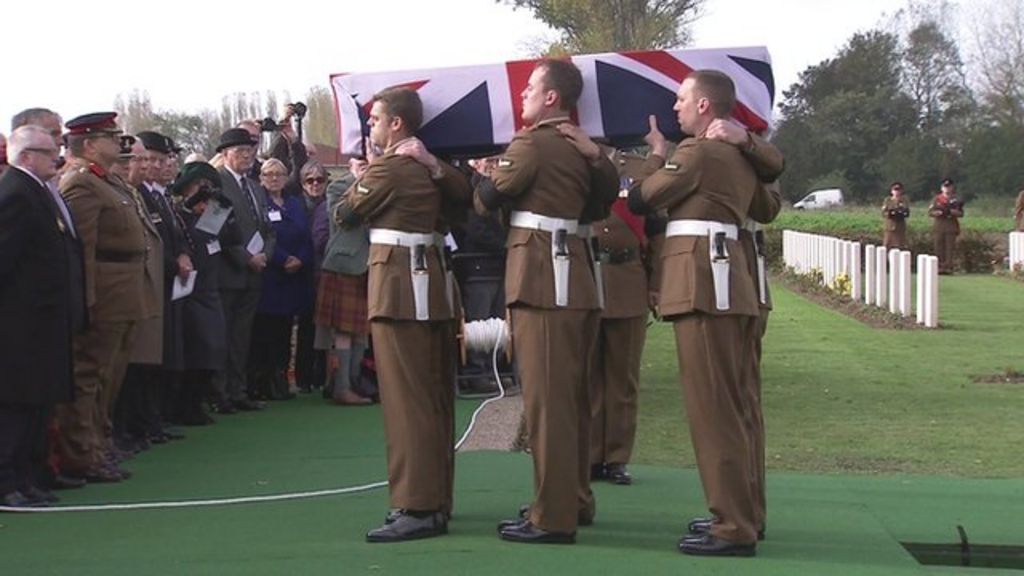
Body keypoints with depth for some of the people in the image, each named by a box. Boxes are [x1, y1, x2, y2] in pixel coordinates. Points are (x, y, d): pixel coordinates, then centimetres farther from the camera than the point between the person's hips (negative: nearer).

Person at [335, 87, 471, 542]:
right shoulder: (429, 167, 12)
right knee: (433, 397, 11)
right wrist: (435, 165, 5)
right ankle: (436, 500, 18)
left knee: (405, 398, -10)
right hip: (429, 283, 9)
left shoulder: (386, 167, -11)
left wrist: (357, 180, 16)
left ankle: (416, 508, -12)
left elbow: (345, 215, -3)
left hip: (397, 286, -9)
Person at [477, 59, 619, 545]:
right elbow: (604, 199, 18)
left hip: (540, 279, -9)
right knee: (572, 395, 15)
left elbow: (488, 198, -6)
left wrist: (485, 177, 14)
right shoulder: (581, 148, 14)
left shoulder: (530, 144, -9)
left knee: (545, 397, -7)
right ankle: (575, 500, 24)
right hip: (575, 276, 9)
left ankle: (552, 517, -5)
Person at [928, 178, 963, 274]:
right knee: (939, 247, -1)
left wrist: (950, 211, -15)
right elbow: (930, 212, 5)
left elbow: (961, 213, 2)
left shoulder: (955, 200, 8)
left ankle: (949, 267, -7)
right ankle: (940, 267, 2)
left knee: (950, 247, -6)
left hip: (951, 226, -1)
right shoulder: (937, 199, 11)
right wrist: (939, 212, -13)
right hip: (939, 225, 1)